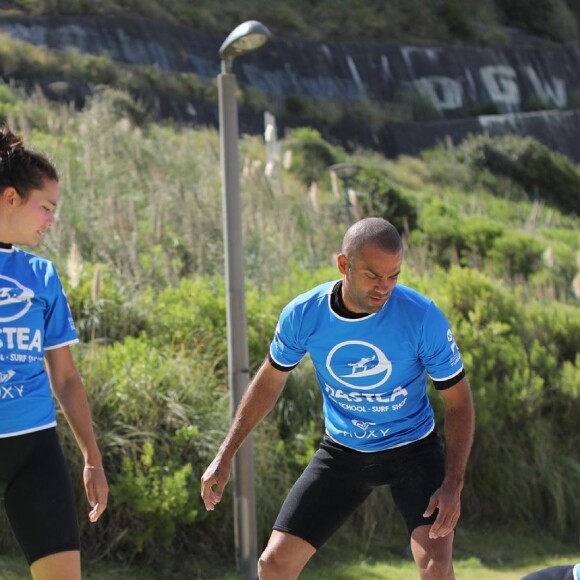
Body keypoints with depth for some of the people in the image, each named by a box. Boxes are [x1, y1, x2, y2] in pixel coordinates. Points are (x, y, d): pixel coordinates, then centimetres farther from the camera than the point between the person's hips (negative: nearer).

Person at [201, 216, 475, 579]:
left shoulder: (423, 317, -24)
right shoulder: (303, 315, -17)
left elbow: (458, 399, -13)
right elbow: (270, 380, 2)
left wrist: (453, 484, -22)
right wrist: (225, 456, 2)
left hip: (412, 450, -2)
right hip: (342, 451, 3)